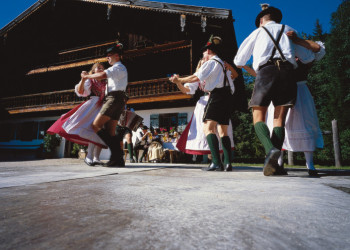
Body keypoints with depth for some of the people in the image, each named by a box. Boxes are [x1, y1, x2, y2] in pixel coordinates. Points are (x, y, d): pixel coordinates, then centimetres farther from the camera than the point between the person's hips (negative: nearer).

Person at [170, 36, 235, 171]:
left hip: (217, 95, -9)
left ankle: (216, 163, -27)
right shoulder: (223, 64, 27)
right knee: (223, 131, 9)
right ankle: (228, 163, 3)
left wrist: (179, 80, 7)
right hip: (227, 97, 9)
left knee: (208, 128, -16)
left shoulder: (211, 62, -1)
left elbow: (196, 77, -5)